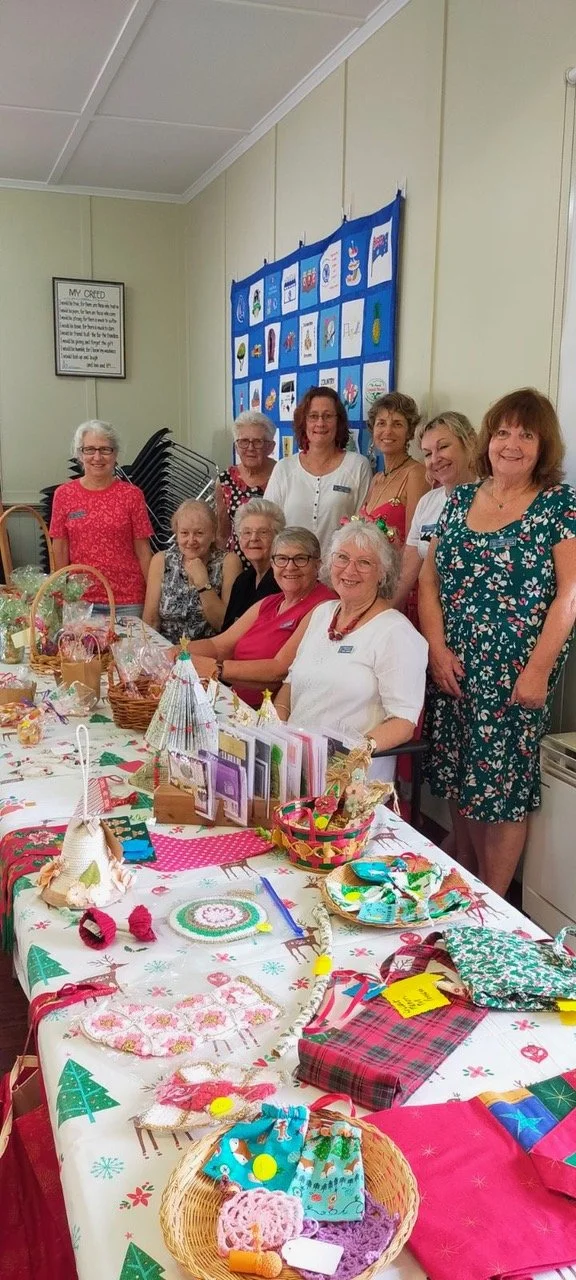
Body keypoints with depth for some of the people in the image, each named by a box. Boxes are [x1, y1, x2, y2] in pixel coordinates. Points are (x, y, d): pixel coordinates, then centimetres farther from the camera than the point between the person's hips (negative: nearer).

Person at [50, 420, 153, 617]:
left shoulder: (132, 495, -2)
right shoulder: (64, 494, 1)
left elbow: (143, 550, 0)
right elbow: (61, 550, 5)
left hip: (128, 600, -1)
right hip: (80, 599, 1)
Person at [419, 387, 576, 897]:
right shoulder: (459, 499, 9)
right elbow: (430, 578, 8)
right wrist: (438, 648, -4)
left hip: (516, 674, -4)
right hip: (453, 669, 5)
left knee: (502, 785, 2)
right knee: (460, 781, 12)